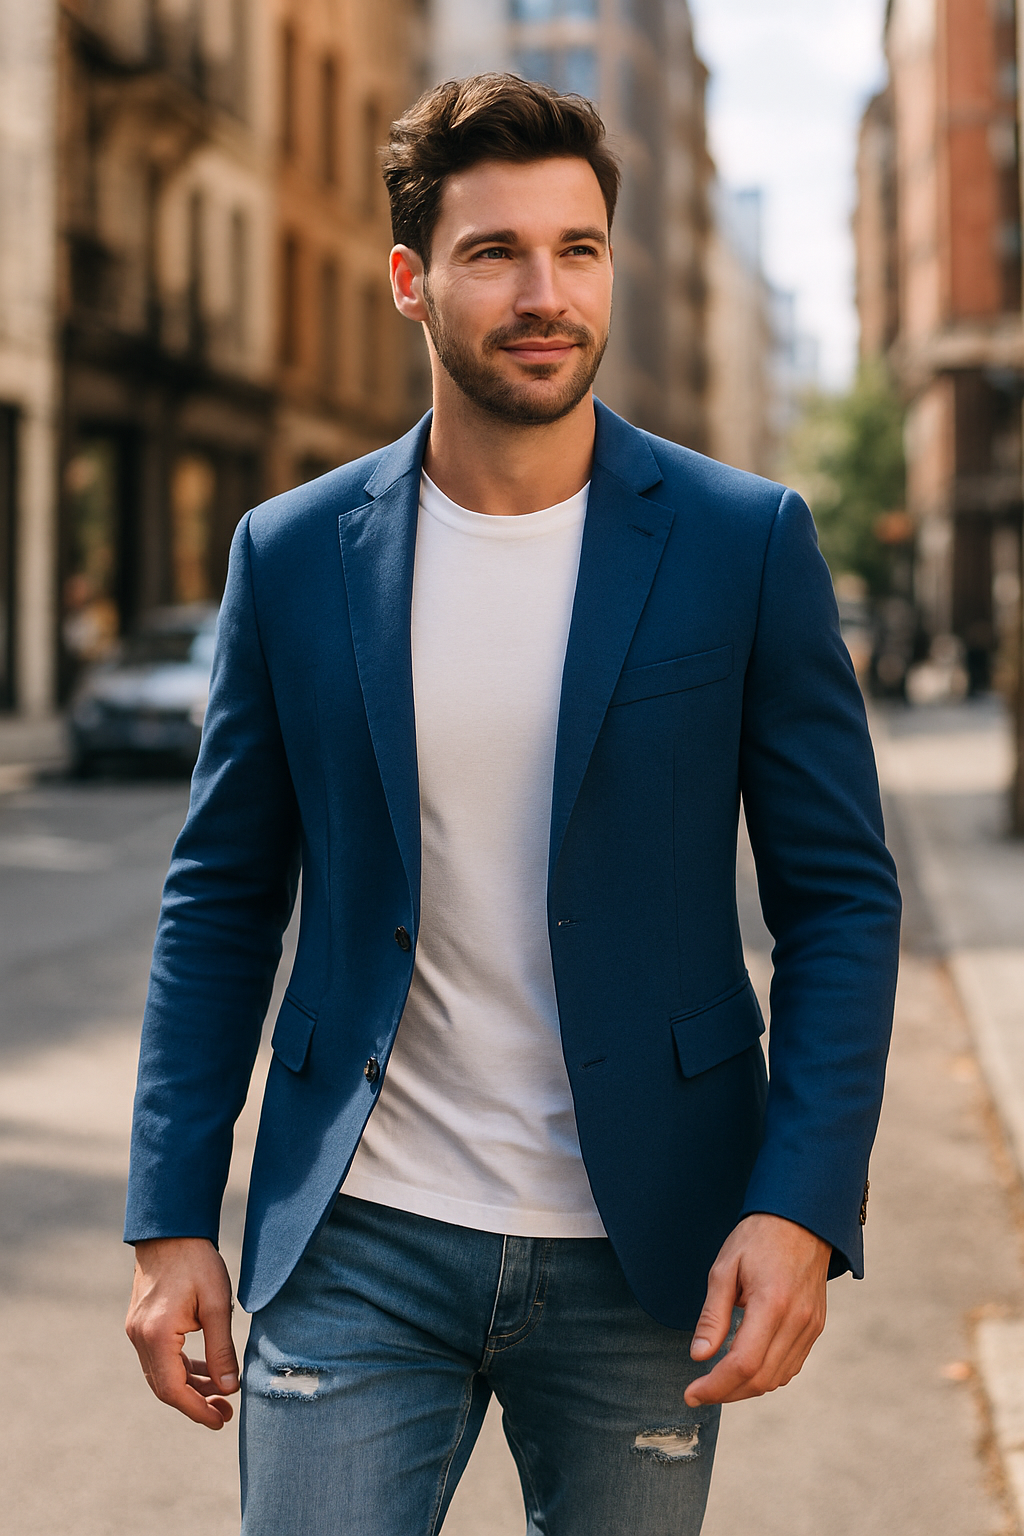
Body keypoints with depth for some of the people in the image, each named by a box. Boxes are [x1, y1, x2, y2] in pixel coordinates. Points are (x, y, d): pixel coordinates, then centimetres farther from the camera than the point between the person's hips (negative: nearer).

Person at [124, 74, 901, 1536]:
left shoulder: (747, 542, -3)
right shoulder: (292, 554, 1)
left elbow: (841, 894, -1)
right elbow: (222, 900, 7)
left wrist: (805, 1208, -12)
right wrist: (172, 1221, 2)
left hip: (642, 1253, 0)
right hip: (362, 1249, 1)